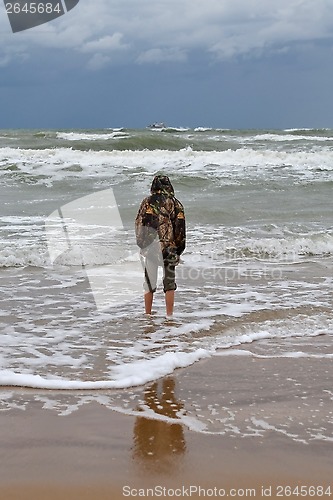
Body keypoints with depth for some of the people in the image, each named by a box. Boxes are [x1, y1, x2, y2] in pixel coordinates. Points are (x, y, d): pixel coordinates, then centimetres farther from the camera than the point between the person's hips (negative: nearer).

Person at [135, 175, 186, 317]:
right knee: (169, 284, 9)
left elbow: (138, 225, 0)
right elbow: (180, 229, 0)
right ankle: (169, 316, 6)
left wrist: (141, 244, 10)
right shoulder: (175, 203, 2)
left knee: (149, 284, 11)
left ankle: (148, 315, 16)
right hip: (168, 248, -1)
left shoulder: (147, 202, 2)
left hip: (148, 247, 1)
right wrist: (178, 251, 7)